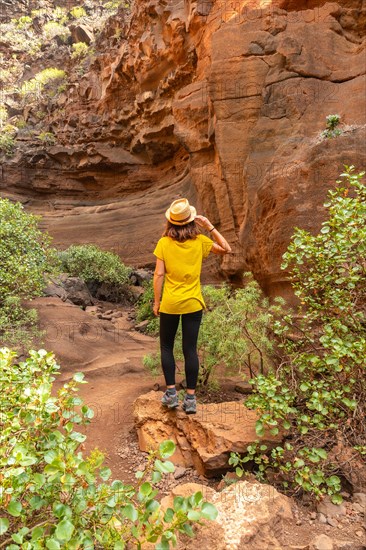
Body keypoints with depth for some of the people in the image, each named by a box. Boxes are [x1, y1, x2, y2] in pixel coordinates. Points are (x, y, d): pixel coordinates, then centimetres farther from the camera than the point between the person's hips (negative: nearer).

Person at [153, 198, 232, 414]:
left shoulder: (164, 243, -8)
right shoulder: (200, 241, -5)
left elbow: (159, 275, -9)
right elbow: (226, 249, 6)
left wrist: (156, 301, 1)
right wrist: (209, 226, 2)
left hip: (170, 304, -1)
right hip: (193, 304, 1)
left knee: (167, 347, 17)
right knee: (190, 350, 9)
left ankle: (171, 393, 18)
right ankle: (190, 398, 16)